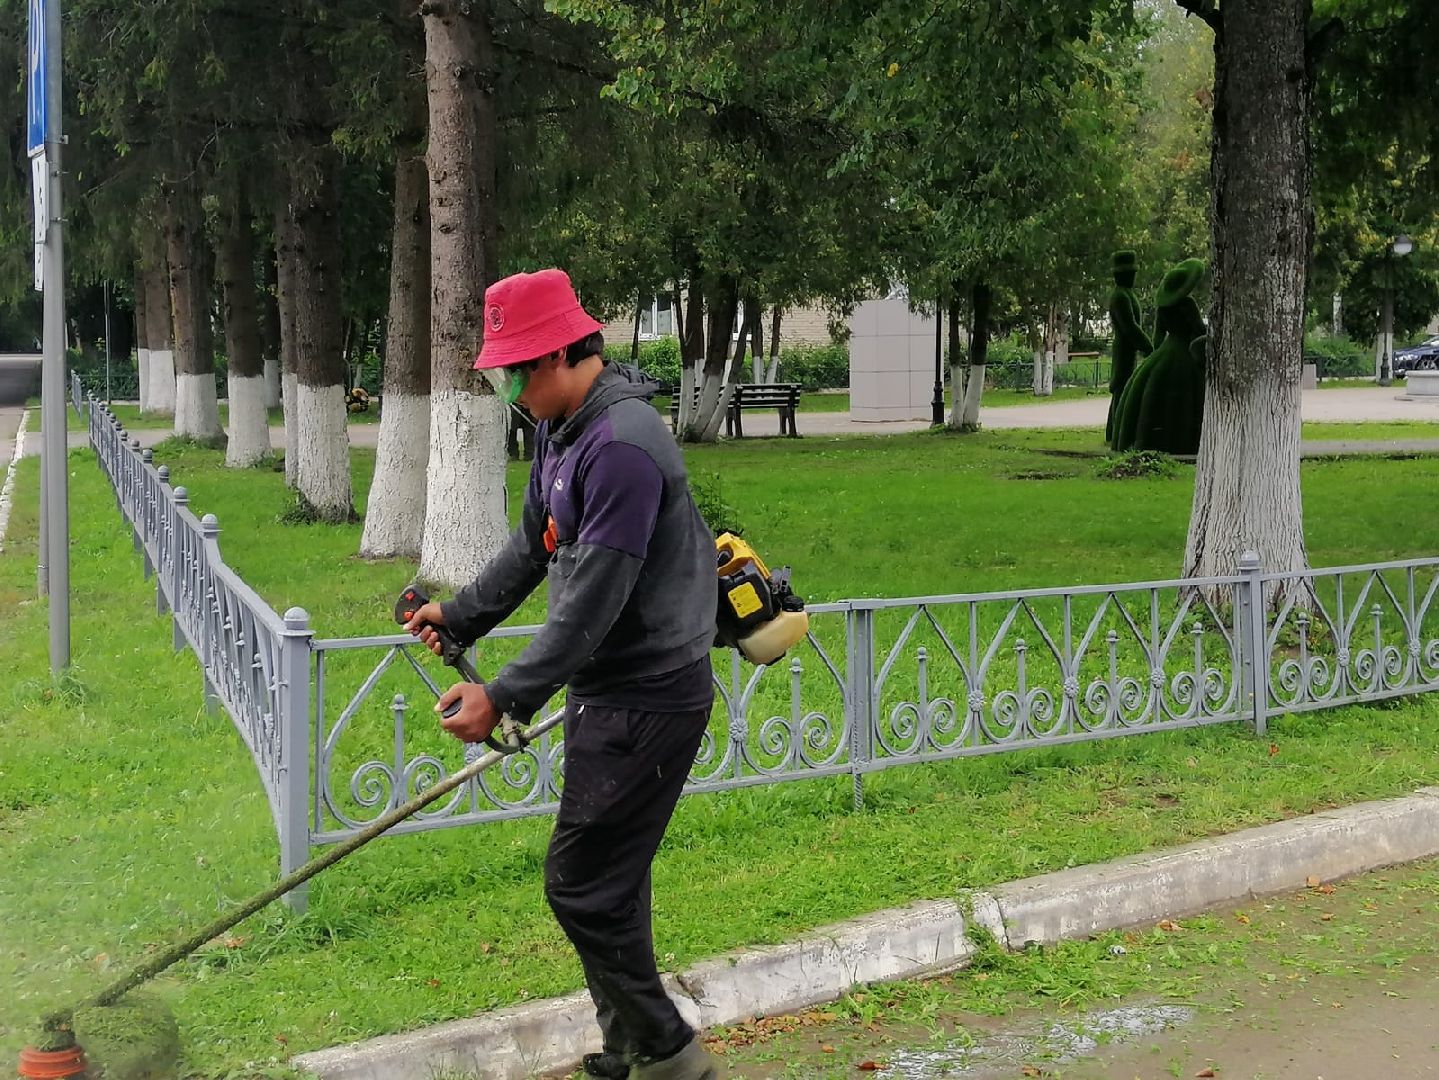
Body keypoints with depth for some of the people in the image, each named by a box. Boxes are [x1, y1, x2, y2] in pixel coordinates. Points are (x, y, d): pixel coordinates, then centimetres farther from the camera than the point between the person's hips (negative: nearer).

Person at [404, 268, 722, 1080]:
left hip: (649, 699, -10)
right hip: (606, 687, 10)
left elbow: (594, 602, -27)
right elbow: (535, 546, 21)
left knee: (583, 884, -6)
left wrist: (507, 697, -28)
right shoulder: (560, 428, 9)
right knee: (610, 877, 18)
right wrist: (460, 616, 17)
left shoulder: (622, 446, -25)